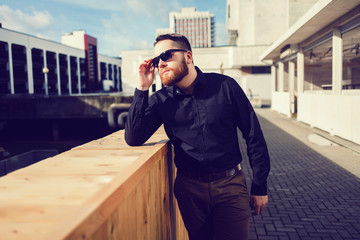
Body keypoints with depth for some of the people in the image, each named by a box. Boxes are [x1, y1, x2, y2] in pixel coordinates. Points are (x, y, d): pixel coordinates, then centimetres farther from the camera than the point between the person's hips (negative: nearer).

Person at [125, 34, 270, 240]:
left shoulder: (225, 86, -6)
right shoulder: (161, 100, -1)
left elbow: (254, 137, -1)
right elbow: (133, 139, -12)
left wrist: (260, 187, 0)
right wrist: (143, 89, -15)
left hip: (230, 184, -1)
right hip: (189, 188, 2)